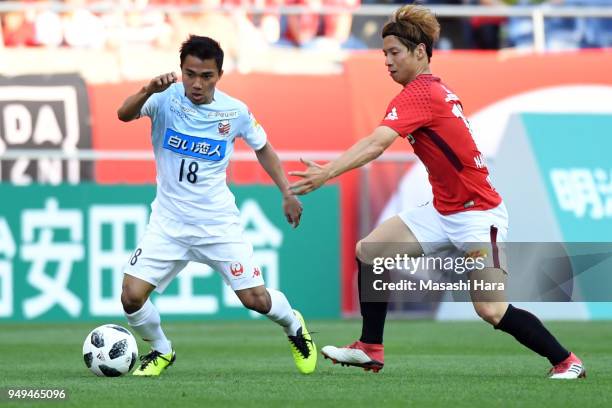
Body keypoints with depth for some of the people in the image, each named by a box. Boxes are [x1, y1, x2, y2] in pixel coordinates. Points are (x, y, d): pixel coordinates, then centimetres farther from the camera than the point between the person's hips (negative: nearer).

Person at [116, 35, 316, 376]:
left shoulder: (236, 112, -6)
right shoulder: (167, 98, -12)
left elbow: (263, 148, 13)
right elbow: (125, 114, -31)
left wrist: (287, 193, 6)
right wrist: (149, 91, -51)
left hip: (218, 223, 0)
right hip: (168, 223, 0)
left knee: (256, 299, -3)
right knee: (132, 296, -13)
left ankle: (294, 327, 33)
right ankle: (161, 351, 17)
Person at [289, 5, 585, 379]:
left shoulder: (419, 92, -19)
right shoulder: (434, 89, 8)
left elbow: (376, 144, -31)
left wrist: (326, 173, -38)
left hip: (477, 214, -10)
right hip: (444, 211, 10)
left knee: (491, 310, -12)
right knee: (369, 251, 1)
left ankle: (567, 362, 4)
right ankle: (370, 350, 8)